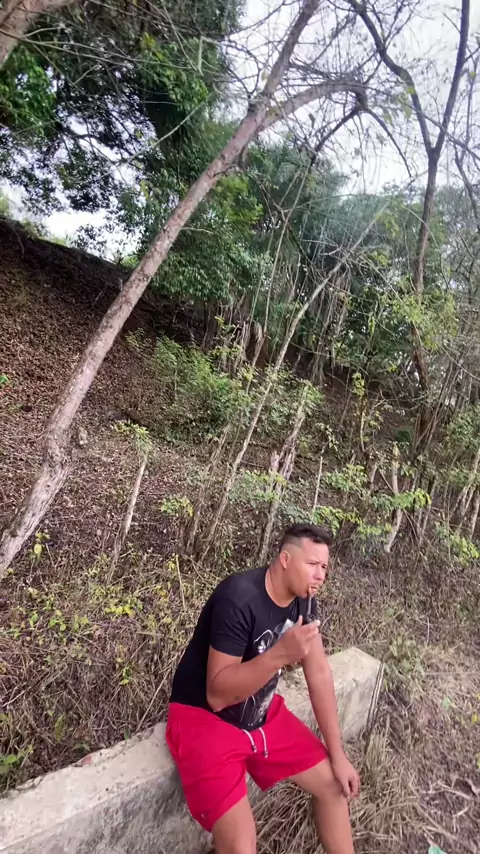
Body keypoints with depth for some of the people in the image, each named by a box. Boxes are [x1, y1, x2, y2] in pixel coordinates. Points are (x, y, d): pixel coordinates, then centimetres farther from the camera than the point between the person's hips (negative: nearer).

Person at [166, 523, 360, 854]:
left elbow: (319, 674, 0)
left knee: (335, 784, 10)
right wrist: (281, 654, -39)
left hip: (261, 715, 7)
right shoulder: (239, 598, -31)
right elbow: (218, 695, -28)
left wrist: (338, 754, 1)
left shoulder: (303, 601, -7)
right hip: (204, 719, -7)